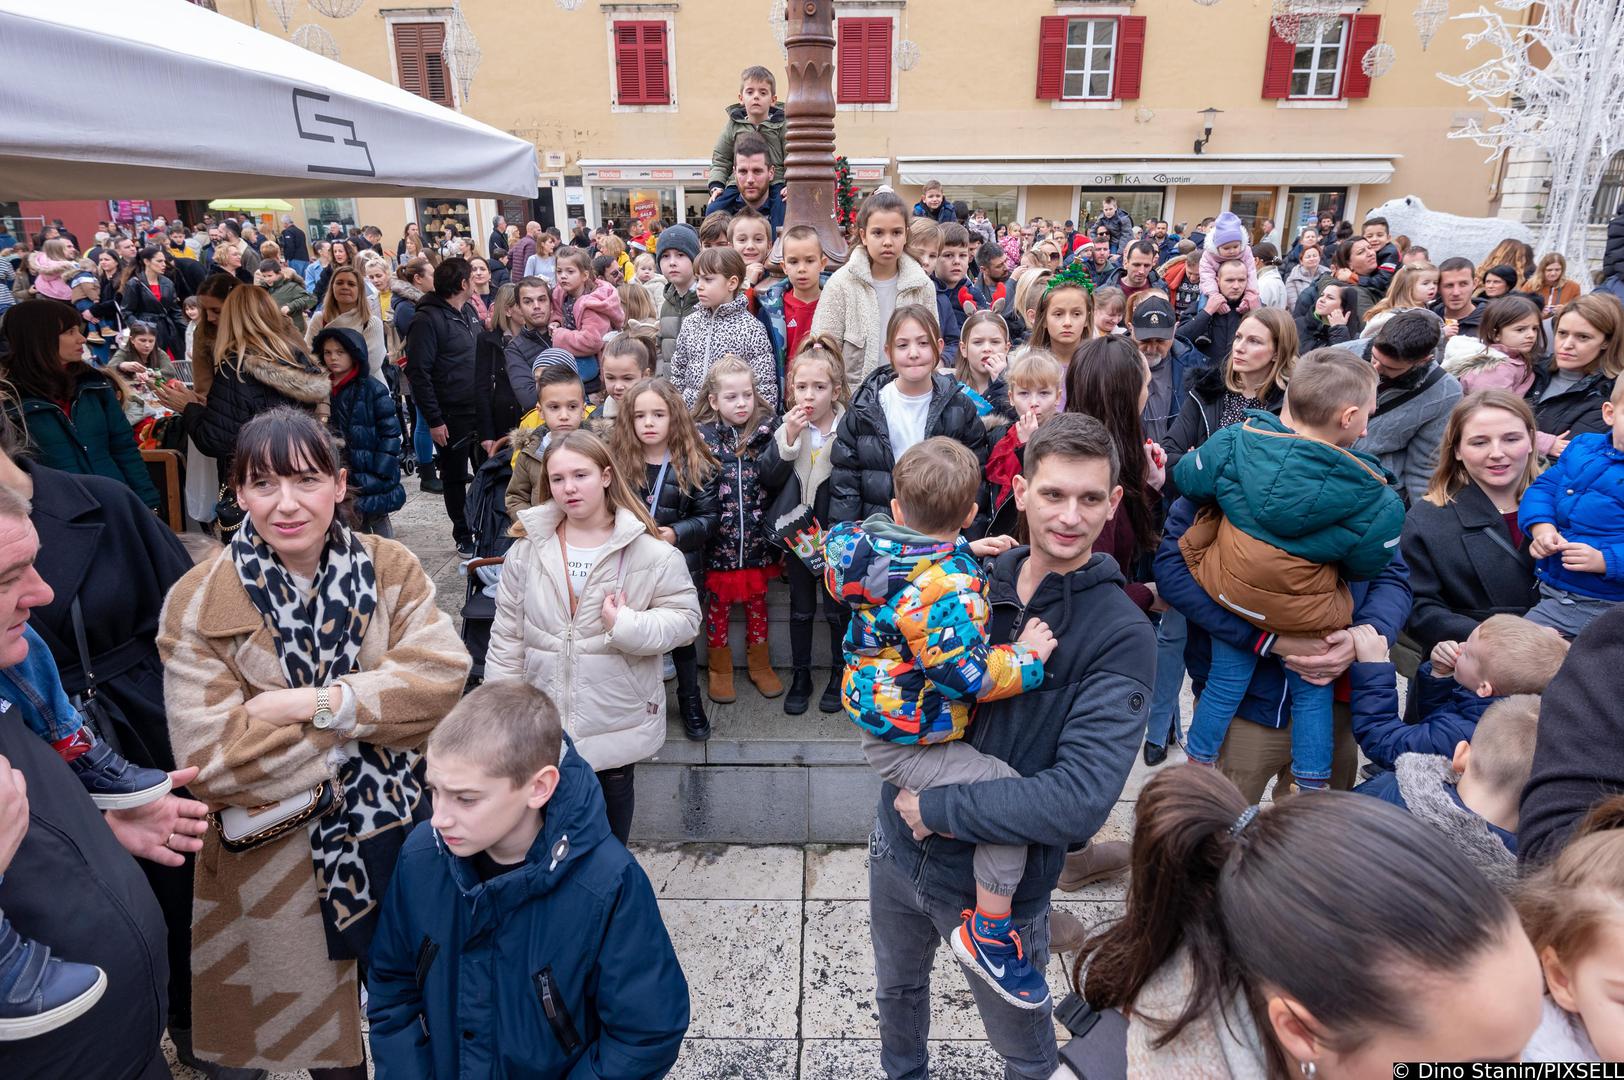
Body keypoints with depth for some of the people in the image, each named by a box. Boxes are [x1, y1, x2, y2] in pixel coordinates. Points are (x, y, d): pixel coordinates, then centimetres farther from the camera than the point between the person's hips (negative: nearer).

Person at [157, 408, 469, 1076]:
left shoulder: (390, 569, -8)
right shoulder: (198, 605, -14)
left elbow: (442, 677, -20)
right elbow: (212, 760, -20)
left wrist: (310, 702, -27)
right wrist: (370, 713, -20)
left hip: (398, 830, 2)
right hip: (278, 857, -1)